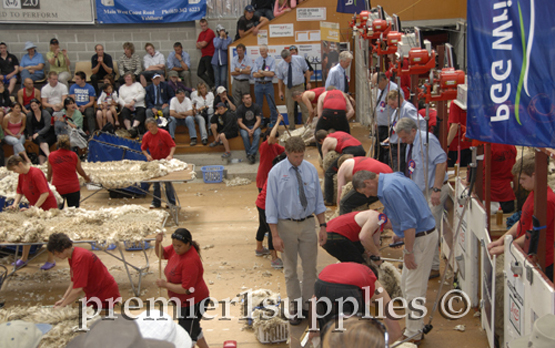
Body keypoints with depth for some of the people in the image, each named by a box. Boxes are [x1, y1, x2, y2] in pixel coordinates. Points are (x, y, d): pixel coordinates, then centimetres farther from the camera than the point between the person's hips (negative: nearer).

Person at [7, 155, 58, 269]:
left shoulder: (36, 173, -25)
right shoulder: (21, 175, -1)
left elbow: (45, 193, -29)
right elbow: (19, 192, 9)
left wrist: (34, 208, -27)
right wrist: (15, 203, -9)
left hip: (48, 205, -8)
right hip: (34, 206, 8)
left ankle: (51, 260, 15)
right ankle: (24, 259, 21)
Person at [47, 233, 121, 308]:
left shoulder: (80, 258, -27)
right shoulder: (72, 256, 3)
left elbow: (78, 290, -30)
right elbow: (74, 282, 12)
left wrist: (62, 306, -22)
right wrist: (63, 299, 2)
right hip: (92, 295, 9)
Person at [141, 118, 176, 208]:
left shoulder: (164, 133, -15)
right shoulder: (146, 136, -5)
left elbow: (172, 145, -13)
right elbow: (143, 148, 5)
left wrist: (170, 155, -28)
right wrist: (147, 155, -13)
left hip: (165, 160, -4)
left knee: (167, 182, 1)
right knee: (155, 183, 10)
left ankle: (171, 202, 12)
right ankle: (156, 202, 20)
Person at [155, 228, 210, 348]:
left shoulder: (191, 261, -32)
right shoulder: (176, 249, -6)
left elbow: (186, 289, -33)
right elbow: (161, 254, 11)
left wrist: (165, 284, -23)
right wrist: (158, 243, -11)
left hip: (193, 303, -10)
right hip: (184, 301, 10)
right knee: (194, 329, 27)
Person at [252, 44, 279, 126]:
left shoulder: (272, 60, 2)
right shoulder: (256, 61, 4)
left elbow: (272, 73, -12)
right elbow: (254, 74, -7)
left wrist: (261, 72, -10)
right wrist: (266, 73, -10)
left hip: (268, 85, -1)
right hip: (258, 85, 1)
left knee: (272, 105, -2)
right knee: (258, 105, 8)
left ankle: (274, 122, 9)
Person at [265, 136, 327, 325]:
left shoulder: (310, 170, -1)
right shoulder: (276, 173, -10)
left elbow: (318, 200, 6)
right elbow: (271, 205, -9)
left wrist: (323, 226, 2)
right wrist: (275, 235, -13)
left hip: (307, 224, 2)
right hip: (286, 225, -2)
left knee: (310, 267, 9)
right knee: (290, 269, 9)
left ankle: (307, 303, 24)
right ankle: (296, 306, 21)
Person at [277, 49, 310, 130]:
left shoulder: (300, 59, -4)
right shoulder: (281, 65, -1)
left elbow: (307, 70, 6)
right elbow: (280, 79, 7)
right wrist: (280, 91, 6)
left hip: (299, 87, -1)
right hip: (288, 88, 1)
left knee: (304, 107, -2)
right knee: (290, 110, 4)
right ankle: (292, 128, 14)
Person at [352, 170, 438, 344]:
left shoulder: (389, 189, -22)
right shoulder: (393, 178, 10)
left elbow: (408, 222, -24)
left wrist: (409, 252, -17)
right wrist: (400, 233, 22)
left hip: (421, 238, -10)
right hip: (419, 233, 10)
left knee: (413, 288, -1)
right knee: (407, 285, 18)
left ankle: (413, 335, 9)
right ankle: (416, 327, 28)